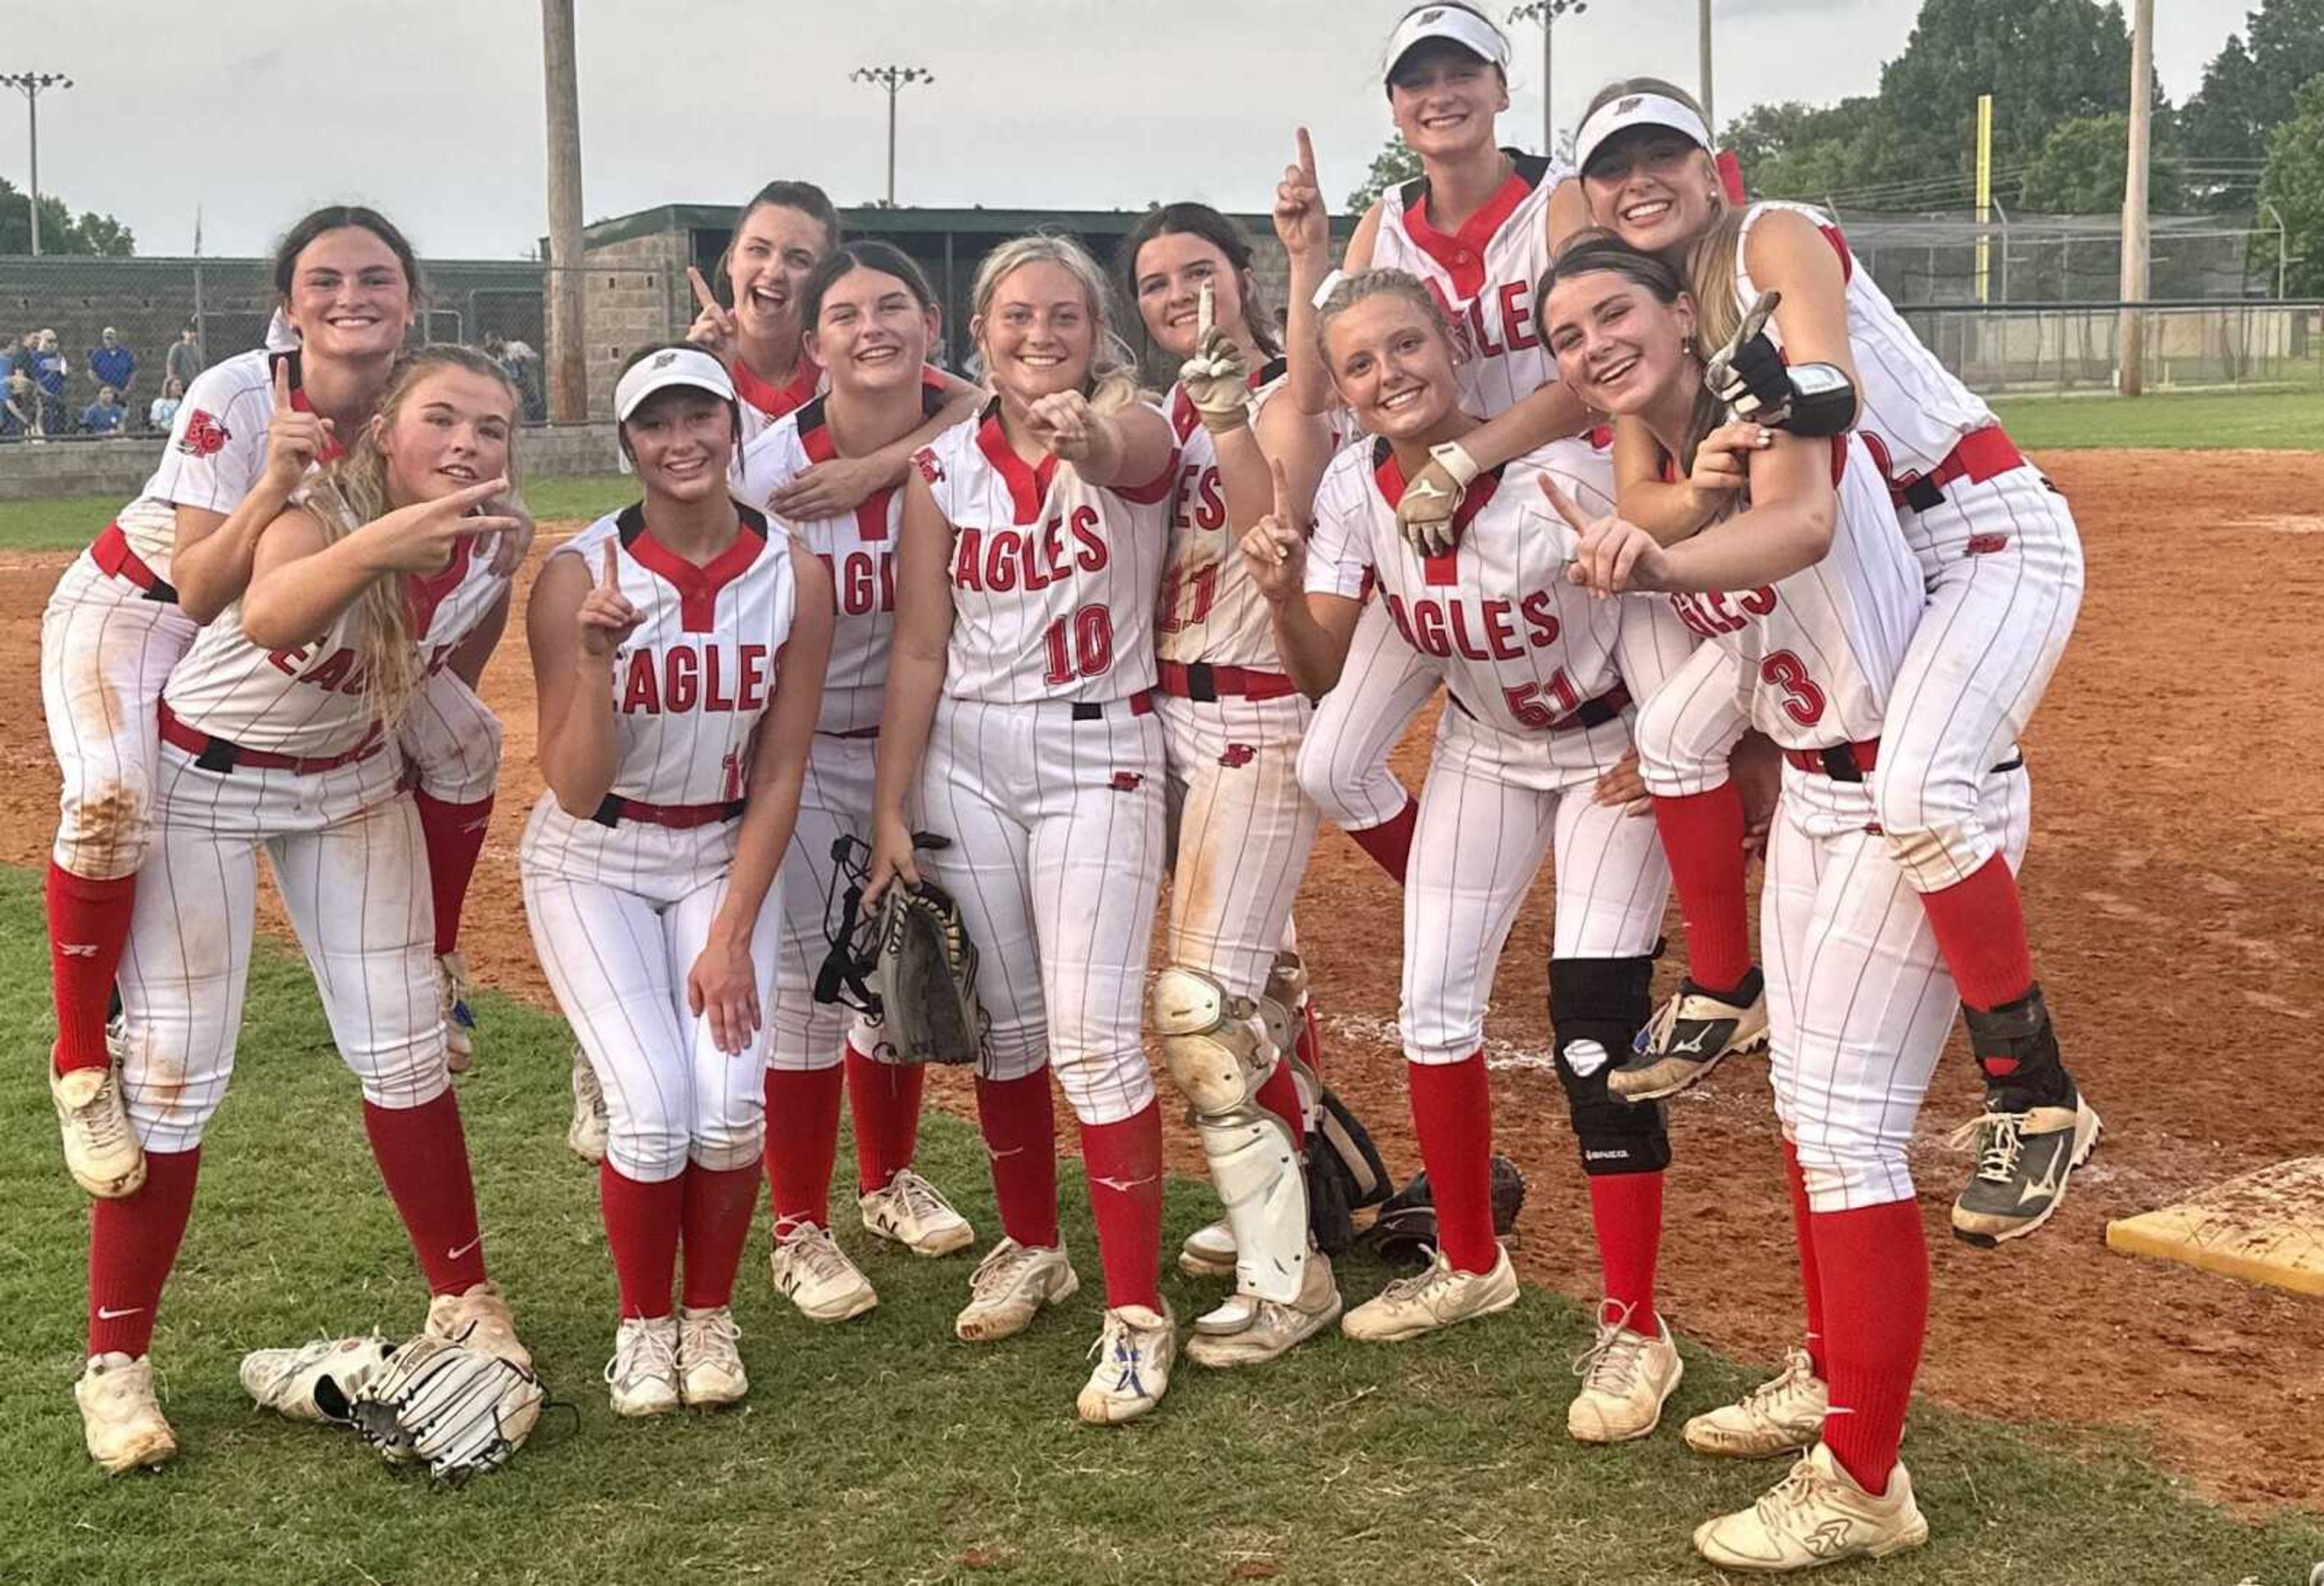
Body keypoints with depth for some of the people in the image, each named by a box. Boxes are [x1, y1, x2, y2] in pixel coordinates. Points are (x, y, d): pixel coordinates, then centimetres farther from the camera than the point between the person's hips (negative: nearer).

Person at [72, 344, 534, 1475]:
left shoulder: (491, 546, -16)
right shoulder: (319, 511, -33)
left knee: (402, 1047, 7)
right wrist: (372, 551, -76)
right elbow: (268, 618, -58)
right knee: (175, 1067, -4)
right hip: (201, 775, -5)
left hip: (351, 778, 5)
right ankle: (114, 1361, 9)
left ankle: (465, 1299, 24)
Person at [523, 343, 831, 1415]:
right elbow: (576, 791, -18)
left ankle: (711, 1316, 11)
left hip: (724, 856, 2)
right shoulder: (580, 577, -17)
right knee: (654, 1109, -17)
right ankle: (643, 1325, 11)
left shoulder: (794, 576, -10)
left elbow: (779, 776, -5)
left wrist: (733, 937, -10)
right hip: (593, 863, -2)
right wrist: (597, 662, -34)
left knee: (731, 1104, -16)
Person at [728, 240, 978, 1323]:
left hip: (918, 740, 4)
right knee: (808, 977, -3)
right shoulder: (770, 468, -20)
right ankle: (799, 1231, 13)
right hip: (801, 747, -3)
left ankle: (889, 1180, 38)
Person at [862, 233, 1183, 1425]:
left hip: (1098, 759, -4)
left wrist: (1084, 436, -59)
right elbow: (919, 651, 2)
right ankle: (1030, 1248, 34)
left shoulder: (1131, 434, -8)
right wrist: (890, 817, -1)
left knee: (1092, 1038, -11)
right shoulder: (944, 468, 1)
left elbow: (1128, 454, -35)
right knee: (1001, 1025, 13)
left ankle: (1138, 1313, -2)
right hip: (966, 759, 4)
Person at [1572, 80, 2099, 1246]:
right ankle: (1721, 992, 27)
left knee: (1915, 789, -29)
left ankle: (2038, 1101, -15)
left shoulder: (1776, 239, -15)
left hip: (1994, 533, -8)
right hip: (1863, 556, 9)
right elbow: (1637, 496, -6)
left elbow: (1827, 397, -33)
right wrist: (1689, 501, -25)